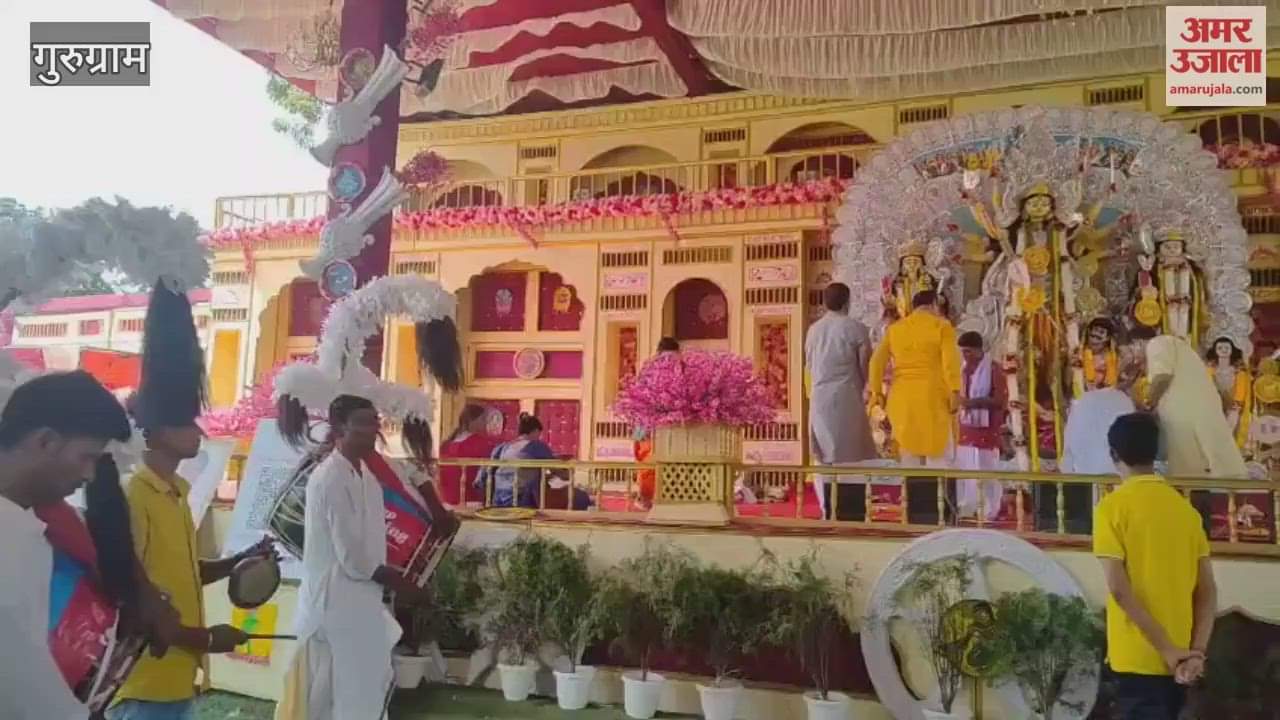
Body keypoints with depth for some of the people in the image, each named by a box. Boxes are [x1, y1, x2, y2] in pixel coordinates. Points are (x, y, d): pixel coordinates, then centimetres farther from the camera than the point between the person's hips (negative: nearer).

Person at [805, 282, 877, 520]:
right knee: (853, 455, 2)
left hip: (819, 397, 4)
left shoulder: (813, 329, 9)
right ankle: (854, 513, 0)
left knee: (827, 455, 9)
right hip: (847, 397, -4)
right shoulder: (856, 327, -6)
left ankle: (830, 512, 9)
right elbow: (866, 366, -3)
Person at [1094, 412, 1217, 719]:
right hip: (1180, 660, 6)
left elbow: (1119, 589, -18)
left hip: (1138, 659, -6)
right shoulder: (1185, 507, 6)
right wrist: (1197, 652, -3)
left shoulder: (1113, 506, -11)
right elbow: (1208, 590, 2)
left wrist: (1167, 650, -12)